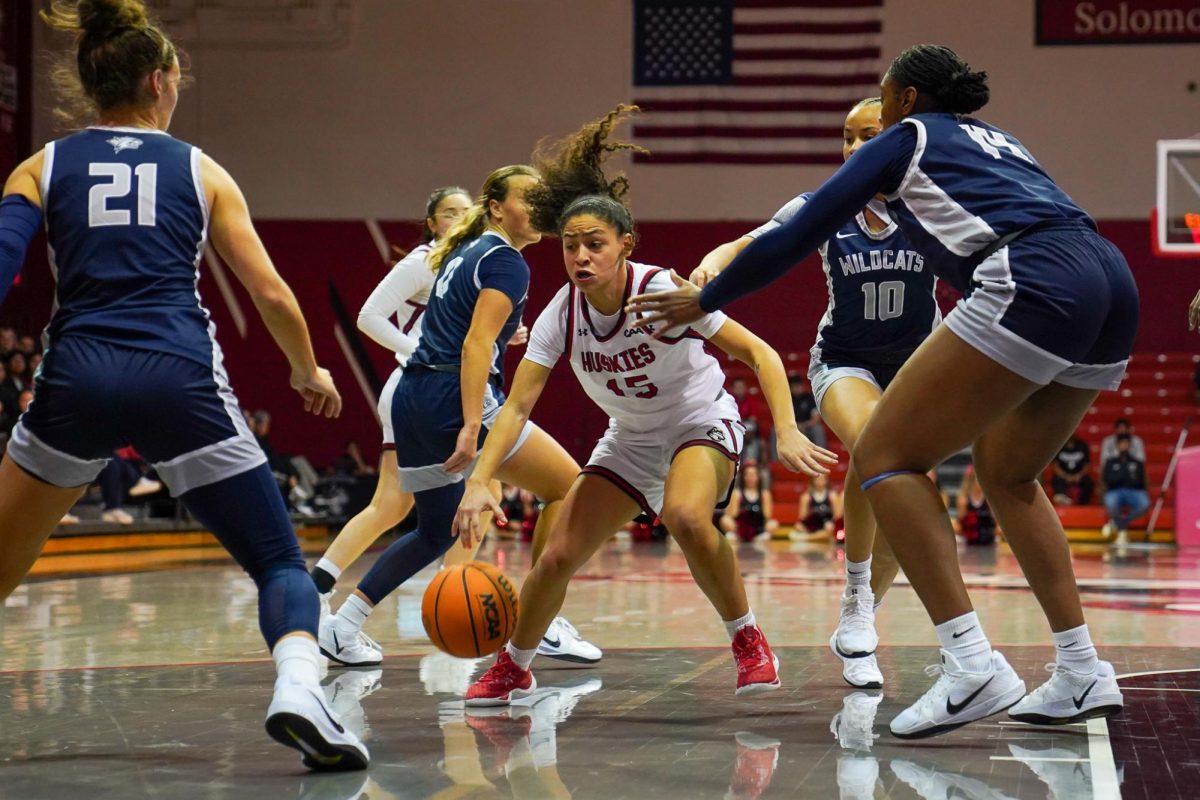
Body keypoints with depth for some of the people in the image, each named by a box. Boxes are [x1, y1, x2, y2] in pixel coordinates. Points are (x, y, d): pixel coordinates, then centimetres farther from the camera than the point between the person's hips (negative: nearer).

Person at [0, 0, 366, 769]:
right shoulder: (200, 171, 14)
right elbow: (271, 293, 11)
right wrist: (310, 372, 27)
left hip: (78, 380, 1)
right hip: (180, 382, -1)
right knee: (281, 562, 6)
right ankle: (300, 691, -20)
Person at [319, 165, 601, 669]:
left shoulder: (463, 252, 20)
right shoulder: (506, 262, -7)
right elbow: (475, 345, -18)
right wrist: (471, 428, -25)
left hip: (412, 399, 9)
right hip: (453, 397, -9)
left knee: (437, 532, 22)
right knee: (567, 485, -1)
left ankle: (340, 628, 19)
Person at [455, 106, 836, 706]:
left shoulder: (666, 292, -27)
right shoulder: (560, 315, -17)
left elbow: (758, 353, -23)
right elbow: (518, 406, -18)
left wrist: (787, 432, -36)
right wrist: (479, 482, -32)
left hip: (703, 425, -4)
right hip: (629, 441, 4)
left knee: (687, 518, -36)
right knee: (559, 555, -4)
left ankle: (748, 641, -14)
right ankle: (514, 668, 23)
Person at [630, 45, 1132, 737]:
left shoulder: (905, 139, 15)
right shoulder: (998, 140, 33)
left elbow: (800, 232, 16)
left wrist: (706, 300, 25)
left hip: (1034, 288, -8)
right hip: (1114, 286, 8)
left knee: (884, 456, -1)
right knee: (1006, 473, 25)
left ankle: (973, 665, -14)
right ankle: (1083, 674, 16)